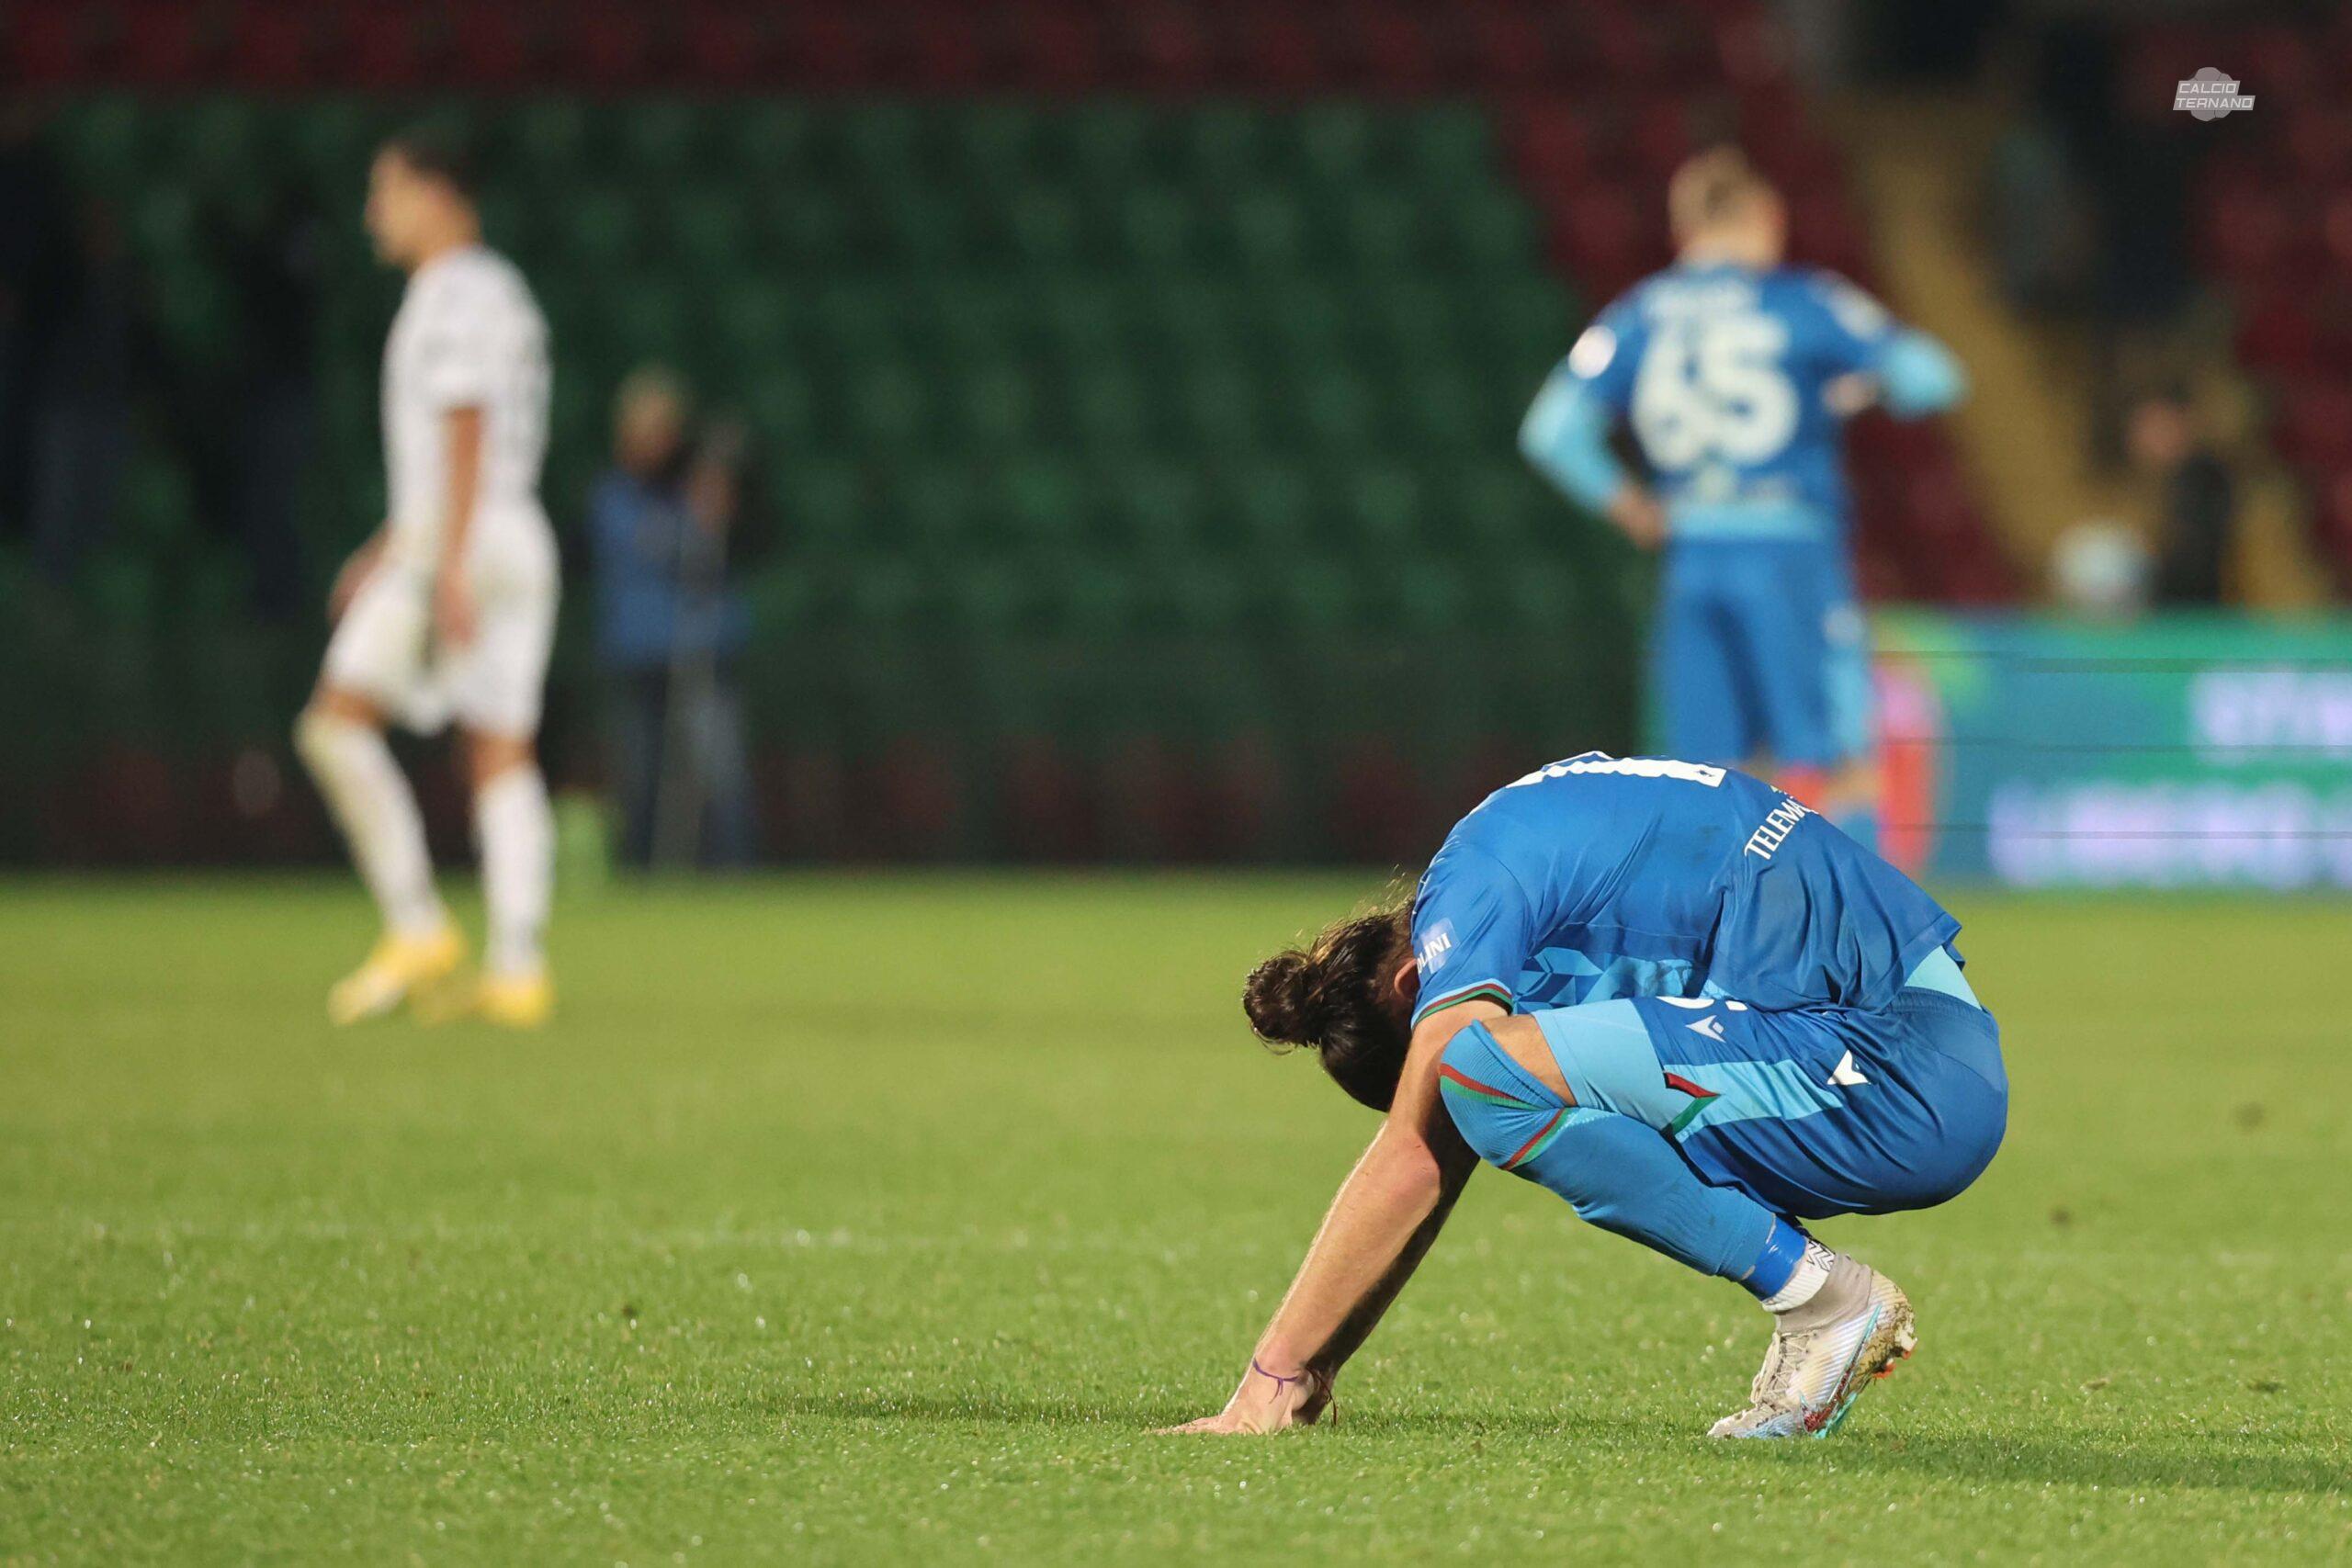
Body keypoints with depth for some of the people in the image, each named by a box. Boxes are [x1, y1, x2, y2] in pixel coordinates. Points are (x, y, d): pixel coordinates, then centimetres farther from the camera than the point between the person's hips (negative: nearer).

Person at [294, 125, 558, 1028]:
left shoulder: (454, 296, -9)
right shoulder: (501, 292, 22)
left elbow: (464, 436, -18)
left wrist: (447, 565, -24)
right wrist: (390, 547, 29)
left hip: (459, 545, -10)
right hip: (518, 541, 10)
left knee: (337, 725, -10)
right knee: (502, 757, 3)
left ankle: (416, 929, -14)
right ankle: (516, 970, -4)